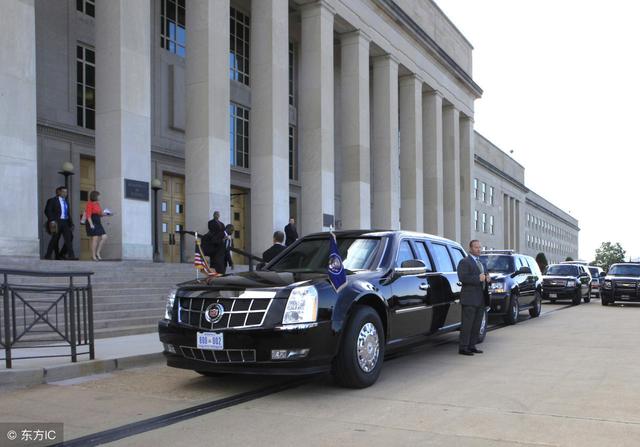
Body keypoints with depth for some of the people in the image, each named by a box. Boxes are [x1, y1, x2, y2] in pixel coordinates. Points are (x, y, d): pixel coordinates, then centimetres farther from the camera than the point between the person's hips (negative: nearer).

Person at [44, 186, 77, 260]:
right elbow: (47, 211, -7)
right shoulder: (52, 201, 0)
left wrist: (70, 222, 11)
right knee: (55, 239, 1)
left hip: (65, 222, 6)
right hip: (57, 222, -6)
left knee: (69, 238, -5)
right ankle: (48, 256, 14)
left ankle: (71, 256, -6)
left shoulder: (66, 202, 19)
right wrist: (52, 220, -16)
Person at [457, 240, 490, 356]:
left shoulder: (481, 263, 22)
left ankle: (472, 346, 18)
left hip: (481, 299, 8)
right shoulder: (465, 262, -6)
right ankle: (463, 348, -1)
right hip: (470, 299, -8)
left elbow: (484, 276, 29)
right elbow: (462, 278, -18)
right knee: (467, 324, -6)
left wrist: (487, 279, 6)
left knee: (477, 324, 10)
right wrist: (478, 278, -22)